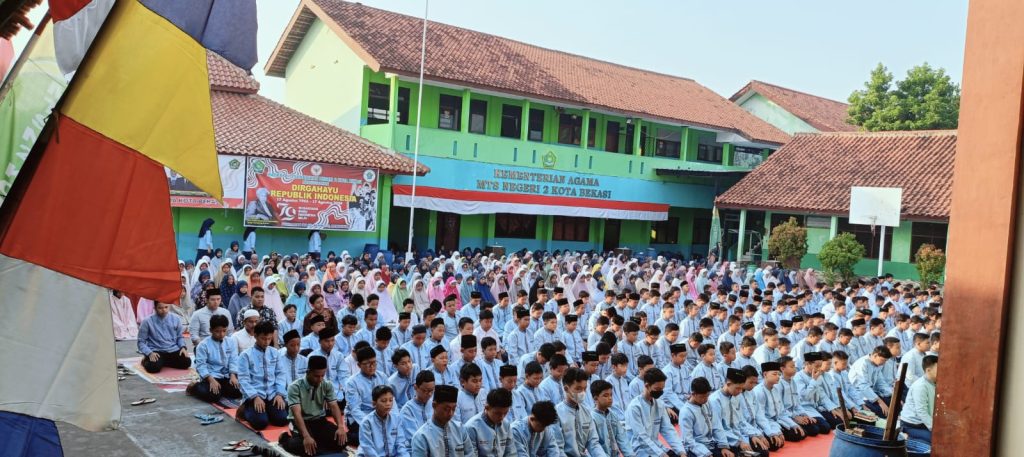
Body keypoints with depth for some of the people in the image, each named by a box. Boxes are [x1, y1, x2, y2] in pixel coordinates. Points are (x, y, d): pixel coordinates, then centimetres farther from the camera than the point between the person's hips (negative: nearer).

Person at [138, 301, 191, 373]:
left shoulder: (176, 319, 4)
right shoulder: (147, 322, -5)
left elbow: (180, 336, 14)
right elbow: (141, 342, -2)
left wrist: (183, 347, -6)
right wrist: (150, 353, -18)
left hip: (173, 350, 3)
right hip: (156, 351, -3)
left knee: (187, 362, -22)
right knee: (153, 367, -33)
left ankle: (164, 362, 7)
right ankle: (146, 361, 7)